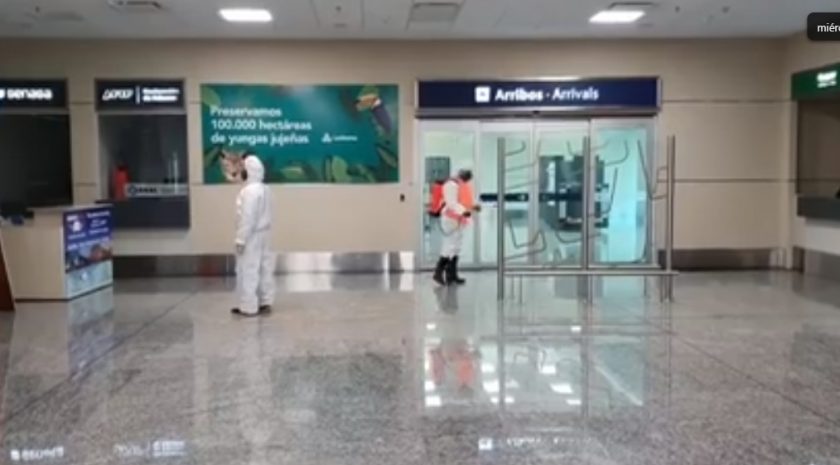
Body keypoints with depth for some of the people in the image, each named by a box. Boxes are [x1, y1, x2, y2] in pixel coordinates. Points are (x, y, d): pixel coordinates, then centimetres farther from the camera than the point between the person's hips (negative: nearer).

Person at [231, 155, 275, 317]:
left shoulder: (249, 190, -20)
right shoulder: (265, 189, 11)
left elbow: (248, 217, -24)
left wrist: (241, 239, -20)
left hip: (252, 237, -10)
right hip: (263, 234, 10)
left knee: (248, 271, -4)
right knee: (264, 268, 12)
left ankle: (249, 307, 0)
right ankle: (265, 302, 18)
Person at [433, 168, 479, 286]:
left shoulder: (465, 185, 15)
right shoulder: (452, 185, -17)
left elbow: (466, 200, 20)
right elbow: (452, 203, -26)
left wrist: (474, 206, 0)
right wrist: (463, 211, -38)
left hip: (459, 219, 10)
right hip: (450, 219, -10)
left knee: (456, 247, 11)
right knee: (450, 246, -11)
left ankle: (451, 275, 16)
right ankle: (438, 273, -5)